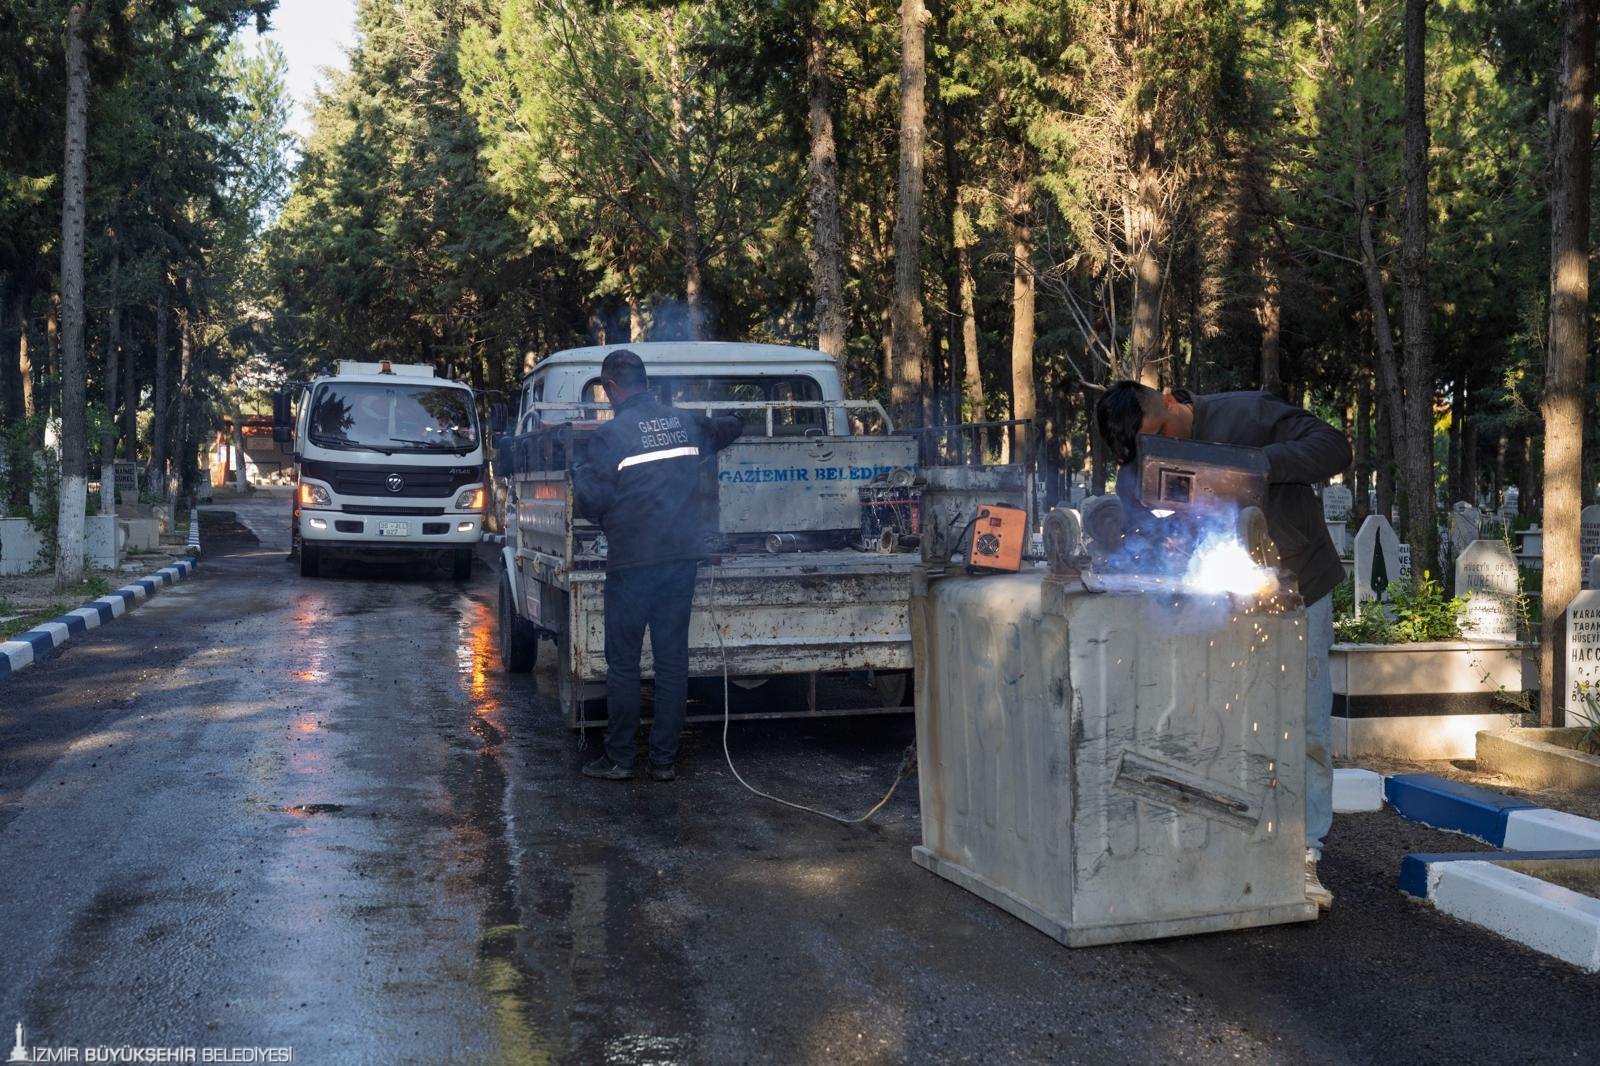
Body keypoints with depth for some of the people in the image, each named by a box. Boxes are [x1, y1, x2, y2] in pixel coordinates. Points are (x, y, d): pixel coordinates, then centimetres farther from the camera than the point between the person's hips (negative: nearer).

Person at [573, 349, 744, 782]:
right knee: (673, 658, 8)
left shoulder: (610, 434, -10)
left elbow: (591, 502, -7)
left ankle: (618, 759, 10)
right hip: (682, 556, 5)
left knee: (623, 661, 5)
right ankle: (664, 759, 11)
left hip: (632, 561, -5)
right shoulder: (685, 422, 8)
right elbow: (729, 428, 27)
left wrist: (578, 475, 12)